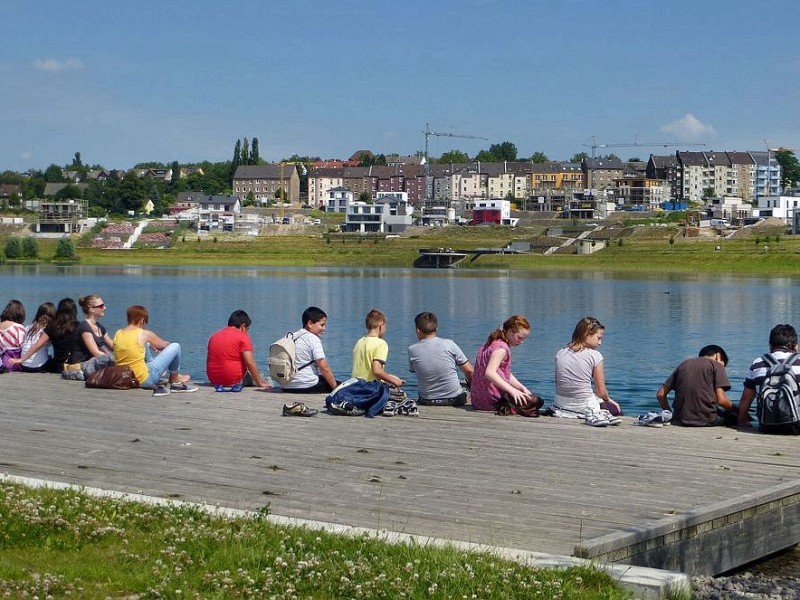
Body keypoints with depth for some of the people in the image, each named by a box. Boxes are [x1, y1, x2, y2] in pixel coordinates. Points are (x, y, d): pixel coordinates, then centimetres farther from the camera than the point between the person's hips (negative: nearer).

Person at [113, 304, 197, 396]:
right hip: (144, 380, -7)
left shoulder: (118, 333, 3)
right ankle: (174, 379, 24)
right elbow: (163, 345, 6)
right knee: (175, 347, 3)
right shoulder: (144, 334, -12)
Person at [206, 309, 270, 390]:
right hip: (233, 379, -6)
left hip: (214, 380, 6)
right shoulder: (243, 337, -6)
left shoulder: (214, 336, 13)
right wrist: (260, 383, -6)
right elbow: (250, 363, -14)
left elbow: (208, 361, 21)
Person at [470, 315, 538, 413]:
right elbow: (489, 373, -32)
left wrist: (523, 388, 6)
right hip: (492, 401, -10)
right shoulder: (501, 348, -17)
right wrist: (512, 390, -36)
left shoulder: (494, 343, 14)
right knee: (536, 401, -5)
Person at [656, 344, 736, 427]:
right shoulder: (716, 365, 5)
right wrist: (737, 410, 10)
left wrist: (671, 415, 22)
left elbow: (660, 394, 13)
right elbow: (721, 400, -7)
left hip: (680, 420, 5)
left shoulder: (683, 364, 18)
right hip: (706, 420, -5)